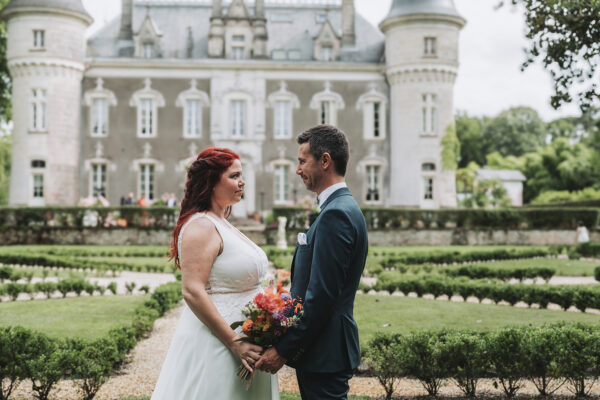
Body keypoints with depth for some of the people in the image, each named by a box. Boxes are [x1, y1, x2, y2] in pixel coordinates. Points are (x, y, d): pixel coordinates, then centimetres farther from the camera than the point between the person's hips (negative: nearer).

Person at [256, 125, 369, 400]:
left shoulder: (335, 214, -18)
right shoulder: (342, 208, 14)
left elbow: (321, 295, -23)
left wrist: (283, 349, -18)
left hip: (323, 354, -10)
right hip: (326, 348, 10)